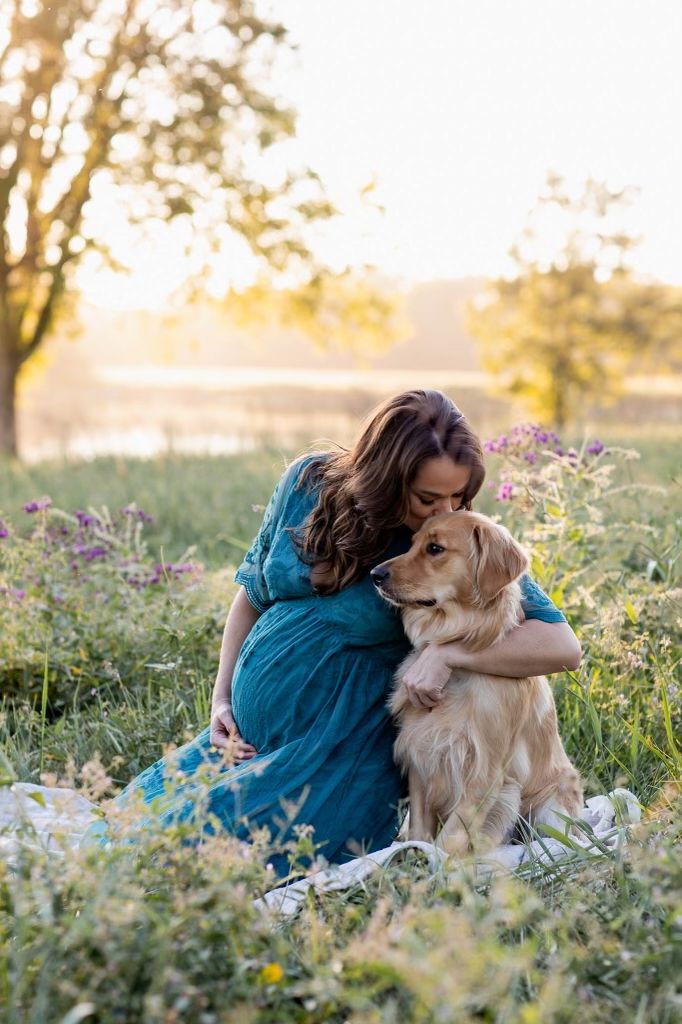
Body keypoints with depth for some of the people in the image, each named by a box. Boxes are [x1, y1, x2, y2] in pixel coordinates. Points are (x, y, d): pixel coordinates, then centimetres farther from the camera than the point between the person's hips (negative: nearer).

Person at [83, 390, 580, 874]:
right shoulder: (310, 483, -5)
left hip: (342, 753, -4)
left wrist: (448, 652, -28)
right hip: (246, 732, 5)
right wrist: (221, 700, 5)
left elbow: (563, 646, -19)